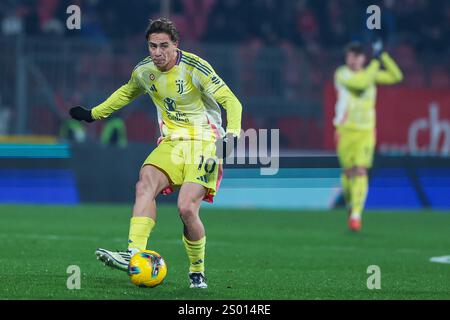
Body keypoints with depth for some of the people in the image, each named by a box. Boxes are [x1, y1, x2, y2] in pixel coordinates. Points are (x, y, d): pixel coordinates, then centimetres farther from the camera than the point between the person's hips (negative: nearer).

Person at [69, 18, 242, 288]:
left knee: (187, 208, -21)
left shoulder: (193, 67, -16)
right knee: (145, 184, -25)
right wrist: (94, 114, 29)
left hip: (204, 143, -5)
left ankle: (198, 273, 2)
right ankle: (134, 256, -36)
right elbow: (126, 93, 27)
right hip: (171, 143, 5)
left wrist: (233, 133, -32)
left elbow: (230, 101, -16)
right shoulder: (144, 71, 3)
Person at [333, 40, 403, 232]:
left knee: (361, 172, -11)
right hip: (346, 129, -2)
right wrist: (375, 62, -14)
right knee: (348, 172, 3)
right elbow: (361, 83, -24)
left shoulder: (370, 73, 7)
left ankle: (356, 215, -15)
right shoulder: (342, 74, -7)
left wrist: (383, 56, -1)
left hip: (366, 131, 2)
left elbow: (396, 77, 5)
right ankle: (350, 203, 31)